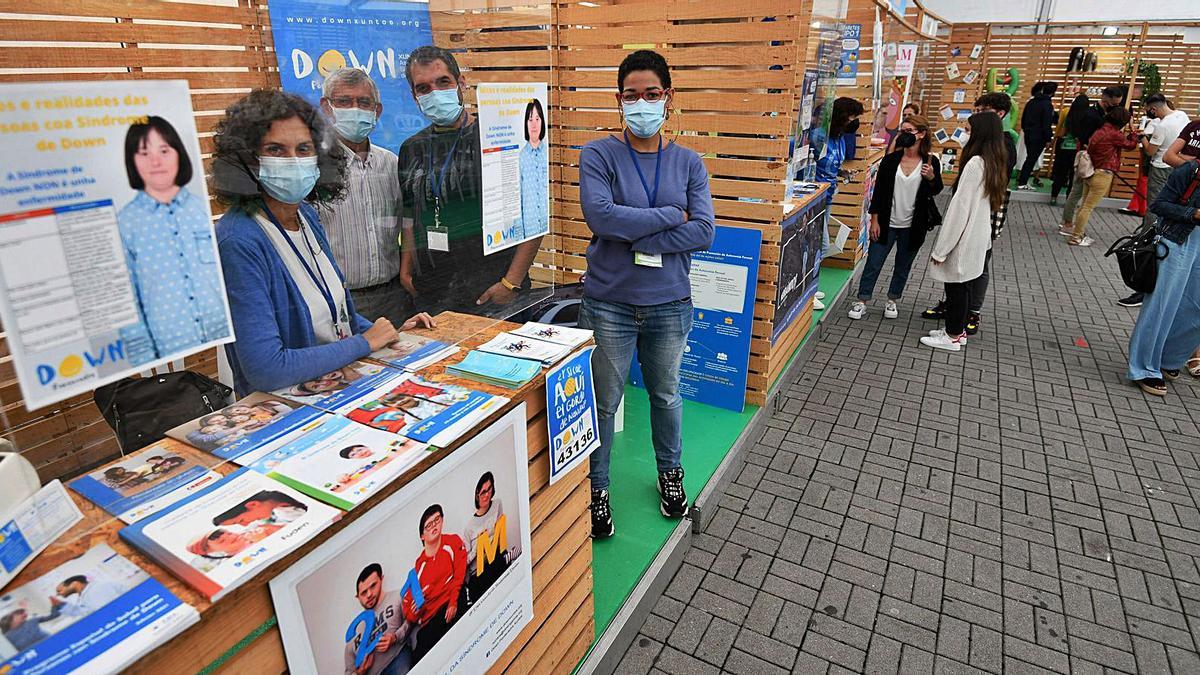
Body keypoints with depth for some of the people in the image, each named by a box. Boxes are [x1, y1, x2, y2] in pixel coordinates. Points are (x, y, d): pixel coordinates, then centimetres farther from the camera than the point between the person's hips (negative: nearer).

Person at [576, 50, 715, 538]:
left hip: (670, 303, 3)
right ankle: (596, 489, 31)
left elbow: (704, 232, -10)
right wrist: (670, 215, -15)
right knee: (603, 402, 10)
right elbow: (601, 216, -23)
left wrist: (637, 238, -18)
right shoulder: (598, 155, -6)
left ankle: (670, 472, 45)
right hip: (609, 303, -2)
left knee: (666, 395, 21)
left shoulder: (688, 163, 2)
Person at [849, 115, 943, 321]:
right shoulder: (890, 160, -3)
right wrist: (874, 220, -5)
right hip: (887, 223, 0)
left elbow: (935, 191, 10)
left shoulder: (931, 162, -3)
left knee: (903, 266, 13)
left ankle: (892, 301, 30)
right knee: (873, 263, 2)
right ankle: (862, 302, 12)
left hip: (913, 226, 1)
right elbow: (879, 191, -1)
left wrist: (932, 178, -12)